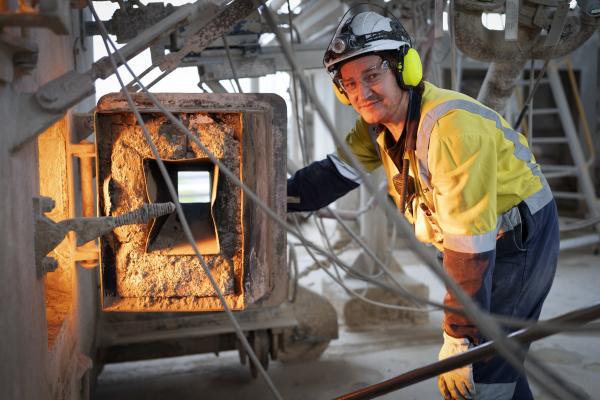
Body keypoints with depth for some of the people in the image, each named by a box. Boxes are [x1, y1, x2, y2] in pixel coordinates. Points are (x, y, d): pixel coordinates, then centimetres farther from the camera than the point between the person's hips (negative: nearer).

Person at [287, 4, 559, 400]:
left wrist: (459, 337, -28)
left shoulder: (453, 127, -33)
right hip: (478, 241, 9)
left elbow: (471, 243, -33)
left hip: (520, 239, -9)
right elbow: (338, 170, 0)